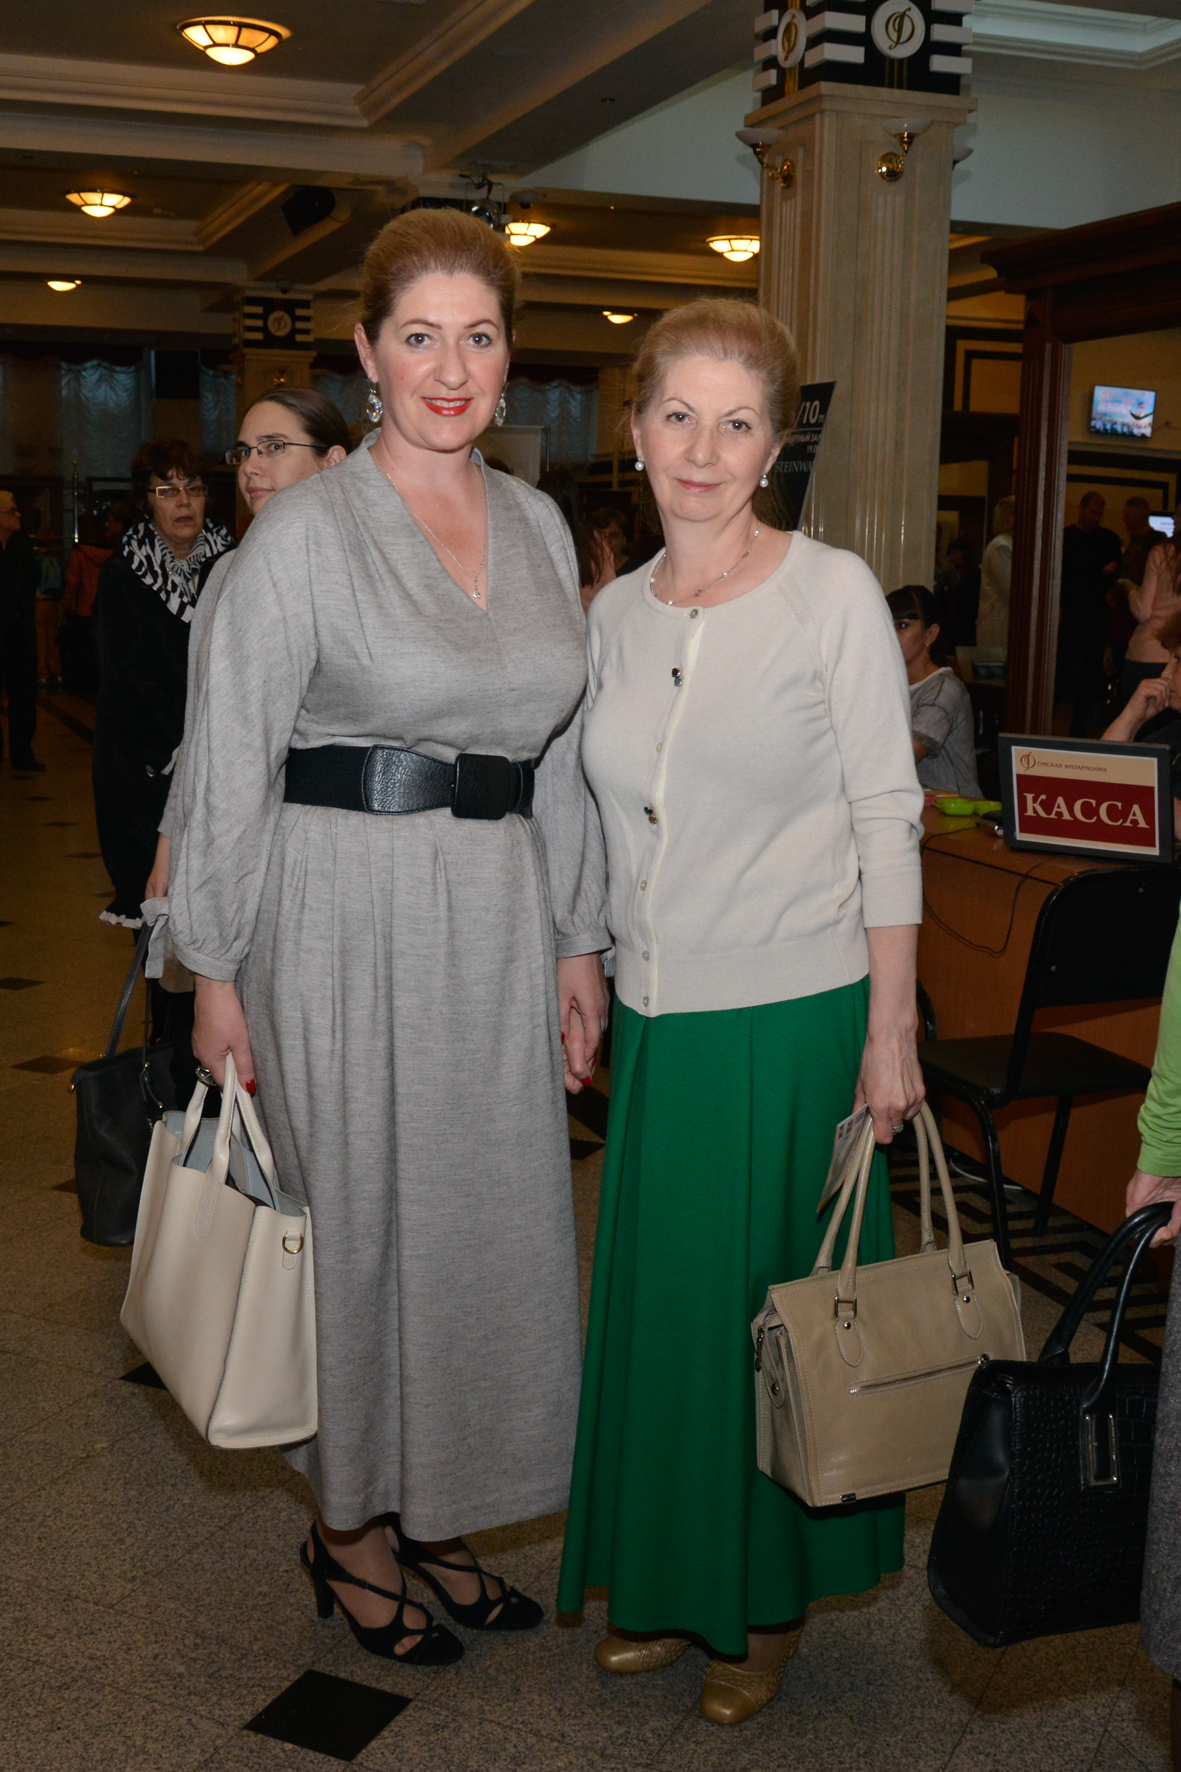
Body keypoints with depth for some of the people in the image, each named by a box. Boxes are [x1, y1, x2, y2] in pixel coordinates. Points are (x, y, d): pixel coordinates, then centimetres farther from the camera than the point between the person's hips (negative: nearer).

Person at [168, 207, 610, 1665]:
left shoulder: (539, 526, 9)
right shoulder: (306, 530, -8)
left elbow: (559, 754, 13)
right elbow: (231, 763, -8)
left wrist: (577, 939, 11)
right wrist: (216, 969, -8)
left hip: (501, 917, 5)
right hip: (345, 914, -5)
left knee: (485, 1212, 12)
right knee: (355, 1218, 7)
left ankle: (435, 1514, 33)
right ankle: (348, 1527, 29)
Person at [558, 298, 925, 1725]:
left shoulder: (833, 593, -6)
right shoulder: (612, 614, 7)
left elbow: (885, 817, -7)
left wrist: (892, 1029, -10)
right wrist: (601, 991, 12)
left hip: (794, 1018, -4)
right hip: (656, 1020, 5)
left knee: (773, 1312, 7)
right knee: (657, 1299, 13)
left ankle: (771, 1598, 29)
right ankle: (669, 1579, 33)